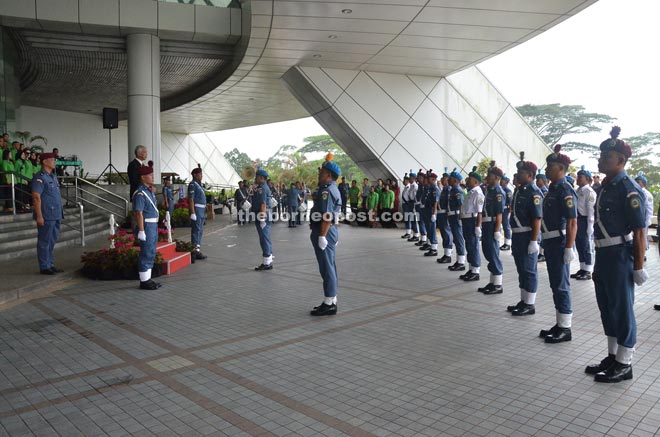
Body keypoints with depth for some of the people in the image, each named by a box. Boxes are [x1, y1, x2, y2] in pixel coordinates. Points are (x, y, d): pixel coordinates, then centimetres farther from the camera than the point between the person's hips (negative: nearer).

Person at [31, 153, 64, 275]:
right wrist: (39, 216, -21)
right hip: (46, 216, -9)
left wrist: (60, 213, 18)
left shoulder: (53, 176, 16)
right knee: (44, 242, 0)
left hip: (56, 215, 9)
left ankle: (50, 265, 24)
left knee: (52, 241, 15)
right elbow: (36, 197, -17)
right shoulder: (40, 177, -12)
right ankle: (44, 267, 7)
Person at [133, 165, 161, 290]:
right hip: (146, 226, -10)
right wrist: (141, 231, -23)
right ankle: (144, 281, 4)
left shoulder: (149, 191, 14)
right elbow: (139, 213, -20)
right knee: (146, 254, -3)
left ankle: (148, 279, 22)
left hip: (153, 226, 10)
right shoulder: (140, 193, -15)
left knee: (151, 254, 13)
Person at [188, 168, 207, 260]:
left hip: (202, 210, 10)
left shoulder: (199, 184, 17)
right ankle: (196, 251, -6)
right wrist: (192, 213, -24)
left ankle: (198, 249, 20)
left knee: (200, 231, 13)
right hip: (196, 209, -10)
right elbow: (191, 199, -18)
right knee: (196, 230, -8)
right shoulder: (192, 185, -12)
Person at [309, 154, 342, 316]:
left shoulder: (327, 191, -17)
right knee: (329, 267, 14)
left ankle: (329, 304, 0)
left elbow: (327, 216, -25)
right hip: (330, 231, 11)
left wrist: (322, 236, -25)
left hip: (324, 232, -11)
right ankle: (331, 301, 23)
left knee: (327, 268, -6)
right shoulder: (333, 189, 17)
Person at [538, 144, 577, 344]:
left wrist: (569, 247, -22)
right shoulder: (553, 188, 13)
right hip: (551, 242, 9)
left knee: (561, 286, -1)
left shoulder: (565, 190, -15)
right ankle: (560, 325, 25)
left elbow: (572, 222, -19)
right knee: (555, 285, 15)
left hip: (559, 243, -9)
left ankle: (565, 329, 9)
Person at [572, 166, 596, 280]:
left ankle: (588, 272, 9)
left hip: (585, 221, -8)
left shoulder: (589, 191, -12)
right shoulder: (578, 191, 12)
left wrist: (590, 226, -18)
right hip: (577, 220, 8)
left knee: (587, 246, 1)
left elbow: (591, 210, -16)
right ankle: (582, 269, 24)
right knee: (579, 245, 13)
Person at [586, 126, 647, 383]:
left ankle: (624, 365, 14)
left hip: (620, 256, -9)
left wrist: (639, 266, -17)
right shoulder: (605, 186, 12)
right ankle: (613, 357, 29)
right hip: (604, 255, 9)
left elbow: (639, 231, -16)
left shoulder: (629, 189, -13)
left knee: (622, 309, 1)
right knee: (607, 307, 15)